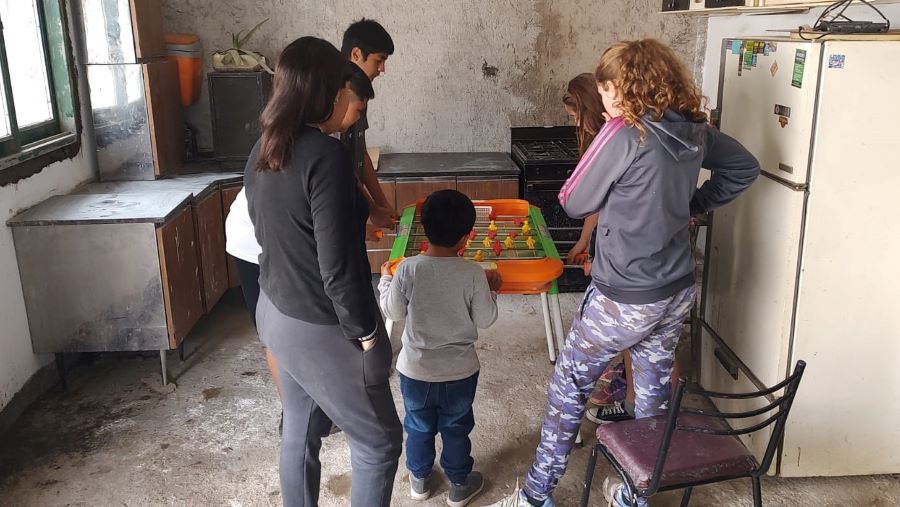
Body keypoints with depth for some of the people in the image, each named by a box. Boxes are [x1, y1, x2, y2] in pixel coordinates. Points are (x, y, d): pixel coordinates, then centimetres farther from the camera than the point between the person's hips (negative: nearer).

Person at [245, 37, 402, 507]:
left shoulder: (262, 152, 2)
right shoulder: (325, 155, -25)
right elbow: (338, 265, -25)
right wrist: (366, 332, -14)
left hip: (276, 313, 9)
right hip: (321, 328, -8)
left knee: (300, 432, 23)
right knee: (379, 442, 11)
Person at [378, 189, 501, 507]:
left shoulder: (407, 269, -18)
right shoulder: (473, 274, -19)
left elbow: (392, 312, -5)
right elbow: (485, 320, -9)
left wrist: (385, 281, 11)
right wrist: (491, 291, 8)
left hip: (415, 369, 1)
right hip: (459, 370, 0)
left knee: (418, 427, 23)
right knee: (456, 428, 20)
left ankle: (420, 480, 42)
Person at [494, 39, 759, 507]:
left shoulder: (624, 133, -20)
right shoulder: (696, 131, 1)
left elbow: (574, 202, -10)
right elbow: (745, 167, 18)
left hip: (624, 299, -7)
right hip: (677, 292, 7)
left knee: (569, 384, 10)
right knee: (655, 388, 19)